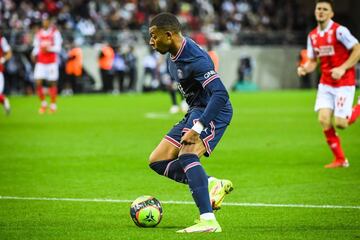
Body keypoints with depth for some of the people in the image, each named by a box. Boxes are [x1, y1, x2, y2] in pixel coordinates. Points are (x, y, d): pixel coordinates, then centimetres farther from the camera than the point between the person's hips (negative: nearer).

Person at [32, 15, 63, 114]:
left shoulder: (55, 33, -3)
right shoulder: (39, 34, 10)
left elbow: (58, 48, -6)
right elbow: (36, 47, 15)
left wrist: (49, 48, -23)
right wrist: (34, 54, -5)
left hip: (52, 62, -3)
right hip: (41, 62, 3)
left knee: (52, 83, 0)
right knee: (38, 82, -8)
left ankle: (53, 105, 11)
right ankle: (43, 103, 9)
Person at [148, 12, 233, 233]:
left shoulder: (195, 59, -25)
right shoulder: (173, 55, 5)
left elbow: (220, 94, -32)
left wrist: (197, 128, -36)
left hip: (214, 112, -10)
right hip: (196, 111, 10)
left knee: (186, 155, -33)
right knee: (158, 161, 6)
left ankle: (208, 221, -39)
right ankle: (212, 184, 2)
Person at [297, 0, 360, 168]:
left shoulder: (339, 31, -14)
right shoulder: (312, 36, 6)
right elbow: (313, 61, 14)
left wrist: (342, 68, -20)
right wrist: (304, 69, -8)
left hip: (344, 83, -6)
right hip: (325, 83, 6)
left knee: (340, 123, -10)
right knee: (324, 120, -9)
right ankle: (340, 160, 5)